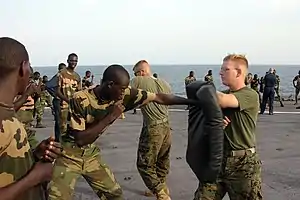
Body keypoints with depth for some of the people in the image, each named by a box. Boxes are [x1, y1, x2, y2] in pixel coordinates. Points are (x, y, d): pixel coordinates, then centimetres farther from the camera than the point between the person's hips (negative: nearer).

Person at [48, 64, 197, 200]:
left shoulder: (124, 95, -14)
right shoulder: (80, 100, -27)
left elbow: (159, 98, -11)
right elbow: (80, 139, -28)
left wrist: (193, 102, -9)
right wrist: (110, 117, -29)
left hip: (90, 154, 5)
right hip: (69, 155, -4)